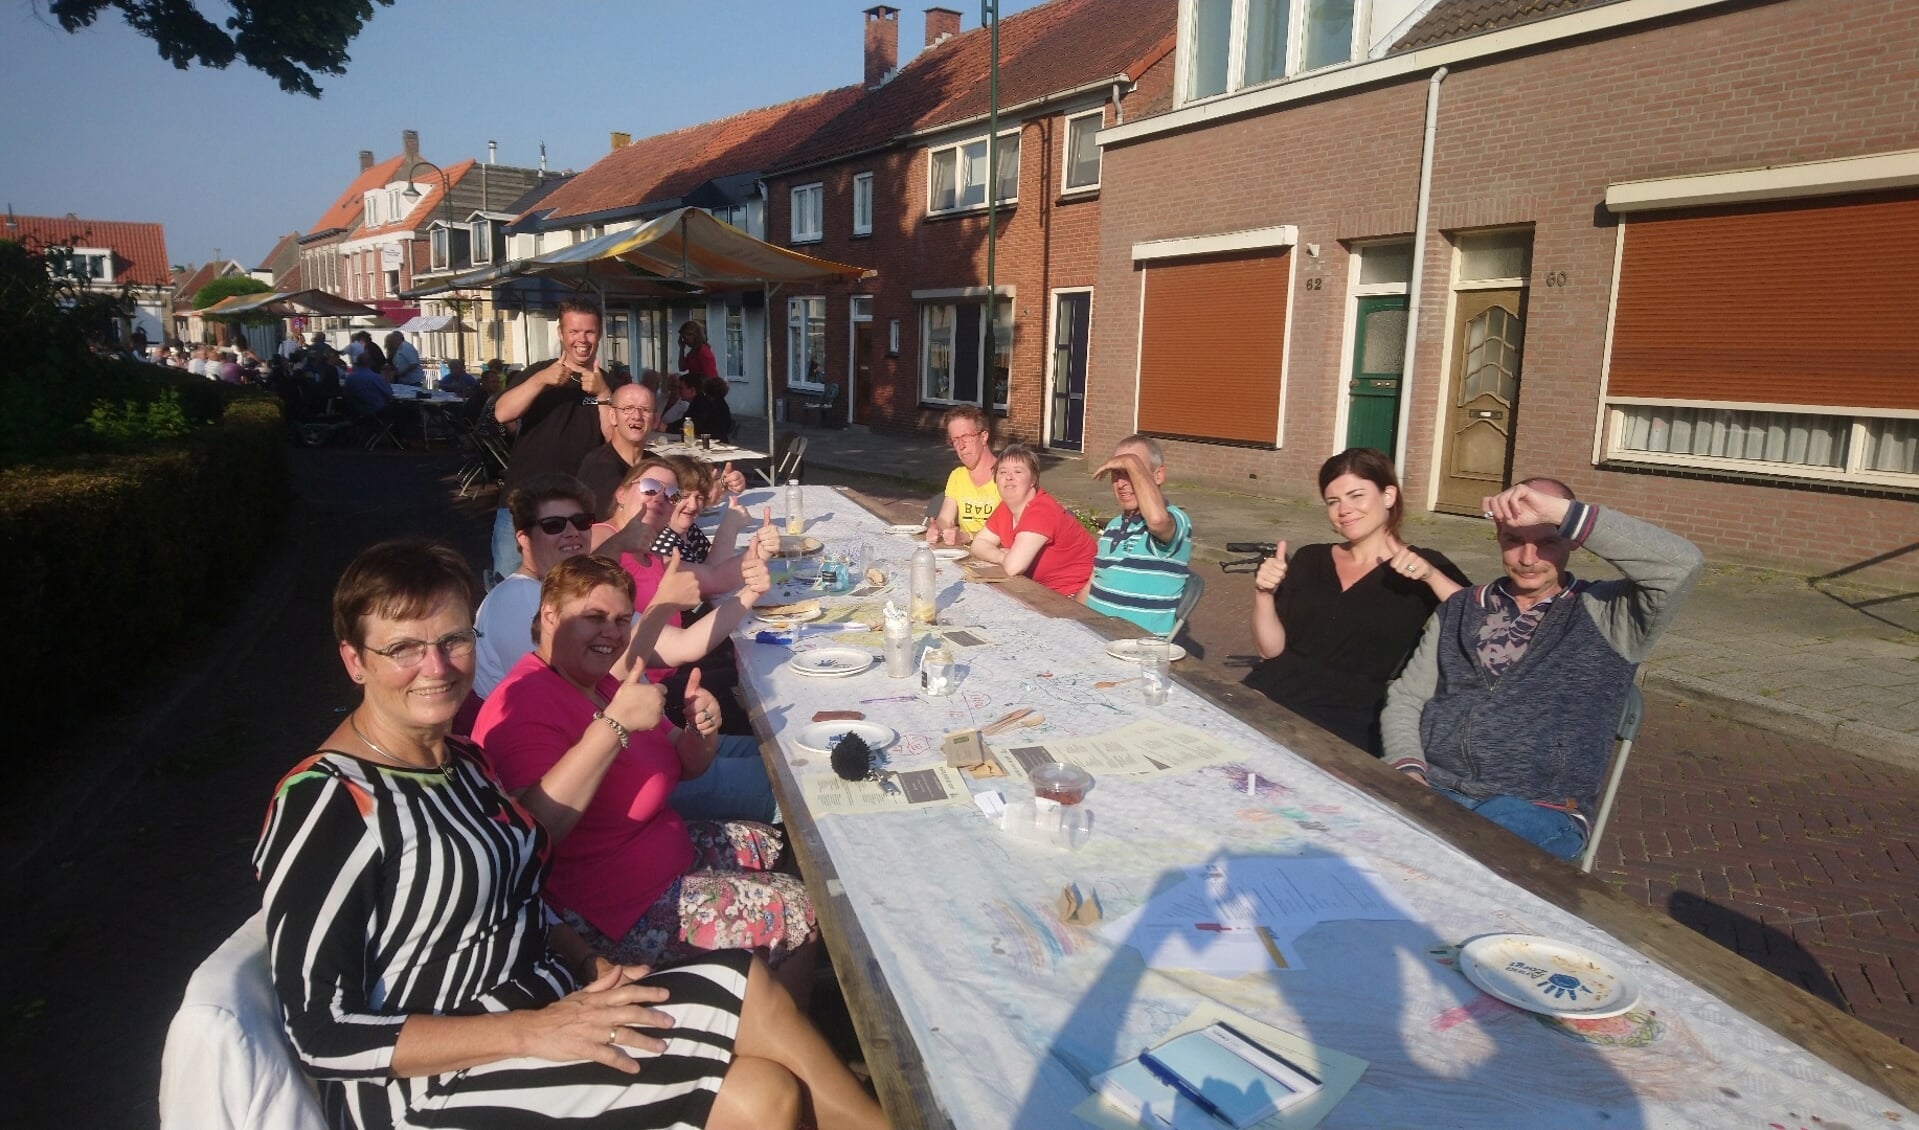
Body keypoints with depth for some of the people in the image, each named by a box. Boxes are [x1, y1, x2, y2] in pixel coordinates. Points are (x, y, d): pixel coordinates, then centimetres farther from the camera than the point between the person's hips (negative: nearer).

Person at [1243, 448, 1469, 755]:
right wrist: (1264, 594, -4)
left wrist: (1431, 575, -20)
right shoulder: (1310, 559, 16)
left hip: (1347, 720, -4)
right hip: (1267, 697, 4)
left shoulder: (1422, 567, 6)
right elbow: (1271, 649, 12)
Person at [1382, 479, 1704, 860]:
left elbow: (1681, 564, -14)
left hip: (1537, 809, -4)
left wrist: (1561, 511, -18)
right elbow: (1404, 700, 15)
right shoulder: (1459, 610, 18)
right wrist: (1409, 770, -6)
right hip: (1431, 788, 4)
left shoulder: (1603, 614, 5)